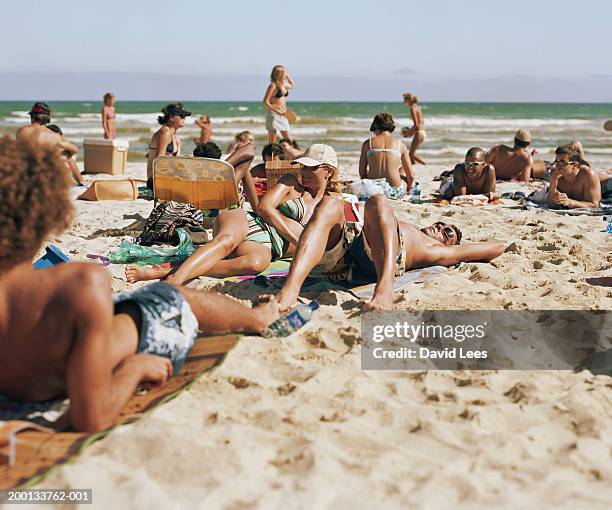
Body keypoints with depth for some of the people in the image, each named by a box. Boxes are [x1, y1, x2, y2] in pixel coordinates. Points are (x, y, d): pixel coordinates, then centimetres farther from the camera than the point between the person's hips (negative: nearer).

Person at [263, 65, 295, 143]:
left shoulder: (283, 85, 12)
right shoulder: (273, 85, -9)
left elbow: (292, 85, 37)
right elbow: (265, 102, -13)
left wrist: (287, 76, 22)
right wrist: (277, 111, -20)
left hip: (282, 116, 7)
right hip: (274, 115, -7)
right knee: (272, 142, -5)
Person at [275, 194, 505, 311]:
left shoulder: (437, 250, 34)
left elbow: (498, 246, 33)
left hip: (383, 259, -3)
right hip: (339, 255, 4)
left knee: (378, 202, -27)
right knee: (330, 204, -25)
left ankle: (385, 288, -54)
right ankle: (290, 291, -49)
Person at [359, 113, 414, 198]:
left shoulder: (367, 143, 4)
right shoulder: (400, 145, 3)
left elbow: (362, 173, 5)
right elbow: (411, 176, 7)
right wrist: (407, 188, 28)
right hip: (395, 193, -1)